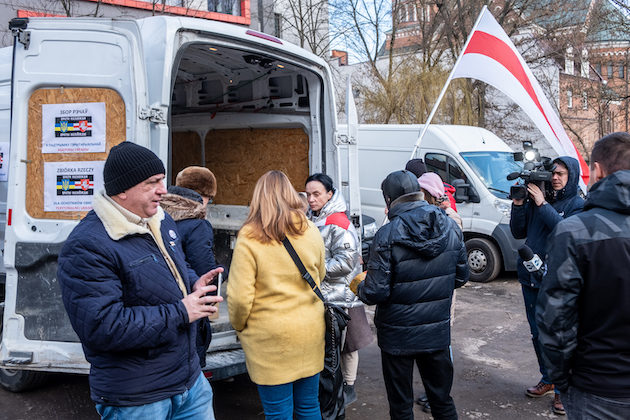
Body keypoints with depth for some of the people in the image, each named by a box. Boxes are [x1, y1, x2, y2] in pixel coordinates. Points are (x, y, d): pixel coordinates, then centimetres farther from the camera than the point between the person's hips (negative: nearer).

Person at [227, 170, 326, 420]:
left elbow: (239, 297, -15)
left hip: (270, 339, -4)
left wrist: (239, 326, 3)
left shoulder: (249, 238, -14)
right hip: (310, 333, 4)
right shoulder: (311, 232, -1)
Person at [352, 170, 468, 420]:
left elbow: (376, 293, -20)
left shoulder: (388, 236, -20)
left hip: (398, 336, -4)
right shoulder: (450, 227, -3)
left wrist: (358, 287, 2)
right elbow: (461, 277, 6)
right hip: (438, 331, 5)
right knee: (442, 399, 21)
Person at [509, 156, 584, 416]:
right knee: (538, 334, 16)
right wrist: (518, 204, -6)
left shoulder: (578, 204, -4)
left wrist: (542, 204, -21)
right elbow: (518, 233, 6)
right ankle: (548, 380, 33)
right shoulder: (536, 200, 7)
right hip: (531, 278, 5)